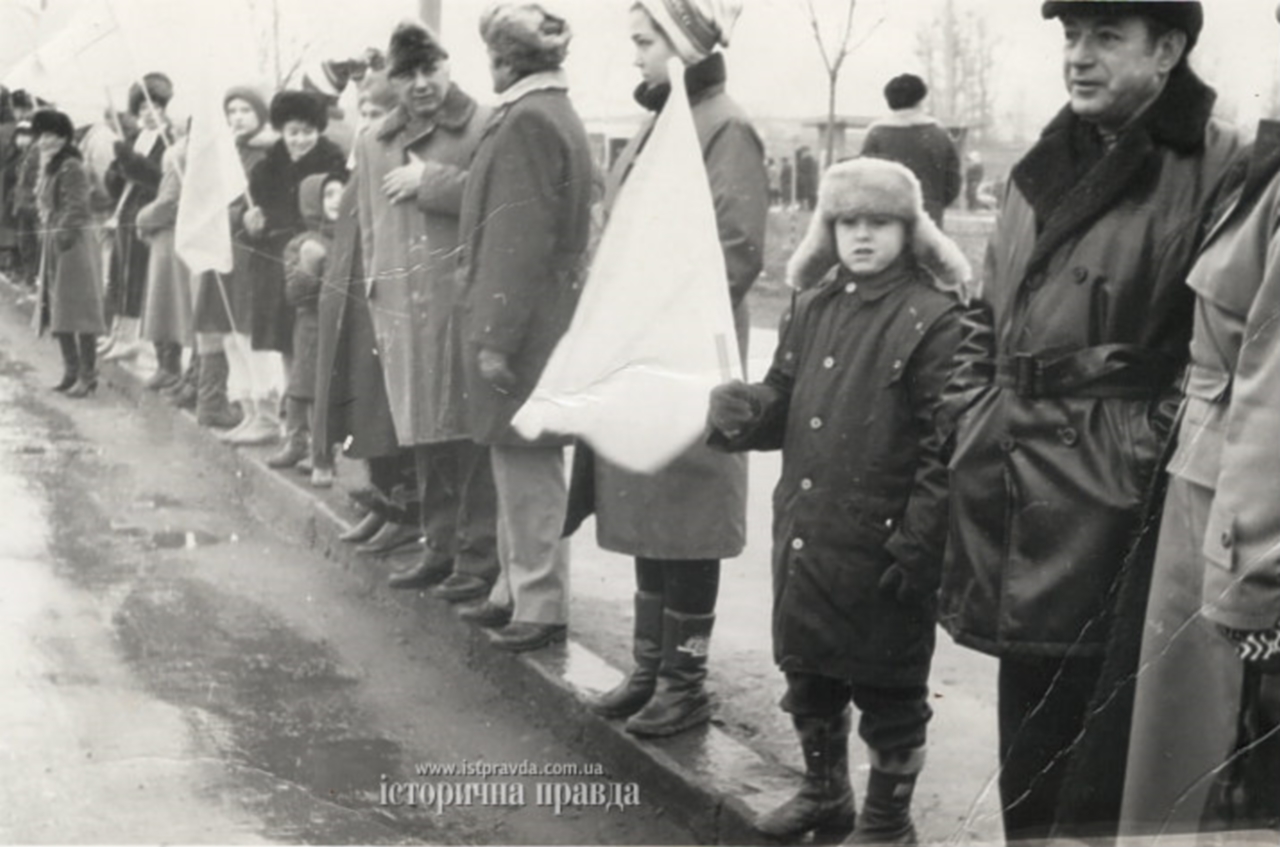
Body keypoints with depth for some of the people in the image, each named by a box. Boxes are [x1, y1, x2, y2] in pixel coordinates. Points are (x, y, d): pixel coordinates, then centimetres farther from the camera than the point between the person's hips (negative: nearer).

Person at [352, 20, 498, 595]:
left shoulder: (484, 128, -1)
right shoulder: (375, 143, 16)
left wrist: (433, 180, -14)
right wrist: (378, 307, 16)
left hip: (467, 306, -5)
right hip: (405, 312, 6)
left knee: (472, 433, -5)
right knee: (424, 437, 11)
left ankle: (479, 557, 2)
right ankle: (440, 548, 23)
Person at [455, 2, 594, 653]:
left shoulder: (527, 120, -16)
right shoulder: (557, 115, 15)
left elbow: (520, 240, -21)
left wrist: (496, 337, -20)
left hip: (523, 323, -10)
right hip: (548, 314, 10)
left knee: (525, 463, -4)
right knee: (520, 460, 16)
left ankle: (541, 607, 3)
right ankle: (517, 590, 25)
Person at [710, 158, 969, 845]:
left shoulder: (933, 319, -12)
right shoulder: (813, 307, 8)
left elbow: (944, 447, -15)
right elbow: (781, 402, 12)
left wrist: (917, 546, -17)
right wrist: (733, 409, -11)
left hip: (881, 543, -6)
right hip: (805, 531, 7)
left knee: (887, 688, 7)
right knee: (807, 670, 19)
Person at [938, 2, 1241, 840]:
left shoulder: (1215, 169, -9)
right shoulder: (1046, 167, 14)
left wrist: (1145, 450, -16)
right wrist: (975, 418, 13)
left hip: (1111, 504, -7)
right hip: (1010, 485, 7)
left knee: (1093, 771, 1)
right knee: (1026, 747, 17)